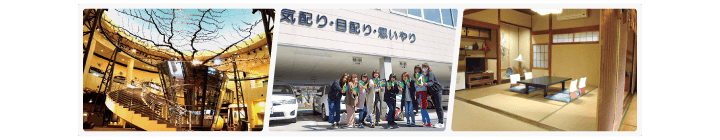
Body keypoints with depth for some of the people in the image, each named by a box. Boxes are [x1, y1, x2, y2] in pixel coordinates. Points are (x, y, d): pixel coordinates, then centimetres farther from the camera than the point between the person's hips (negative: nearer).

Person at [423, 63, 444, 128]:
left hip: (437, 91, -9)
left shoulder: (430, 73, -9)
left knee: (439, 107, -10)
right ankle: (439, 122, 10)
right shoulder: (425, 75, 16)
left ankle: (441, 123, -13)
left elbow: (431, 82, -25)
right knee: (436, 107, 7)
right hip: (432, 93, 9)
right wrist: (428, 93, 13)